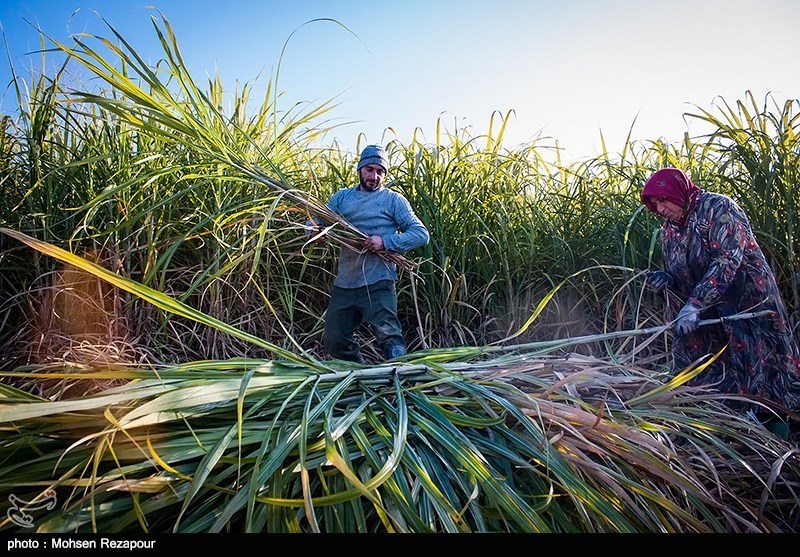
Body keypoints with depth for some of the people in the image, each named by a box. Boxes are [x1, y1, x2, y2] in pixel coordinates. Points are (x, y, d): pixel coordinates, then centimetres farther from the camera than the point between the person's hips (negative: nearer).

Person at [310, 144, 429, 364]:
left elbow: (421, 234, -6)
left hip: (377, 283, -5)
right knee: (333, 341, 12)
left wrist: (386, 241, -20)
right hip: (344, 283, 6)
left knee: (388, 336, -16)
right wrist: (317, 231, -13)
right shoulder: (342, 197, 14)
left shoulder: (393, 200, 2)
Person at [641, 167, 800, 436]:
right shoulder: (669, 230, 8)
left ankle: (773, 426, 14)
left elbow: (726, 261, -25)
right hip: (705, 313, 7)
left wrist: (694, 305, -30)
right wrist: (666, 278, -14)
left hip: (748, 302, -7)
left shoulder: (718, 207, -14)